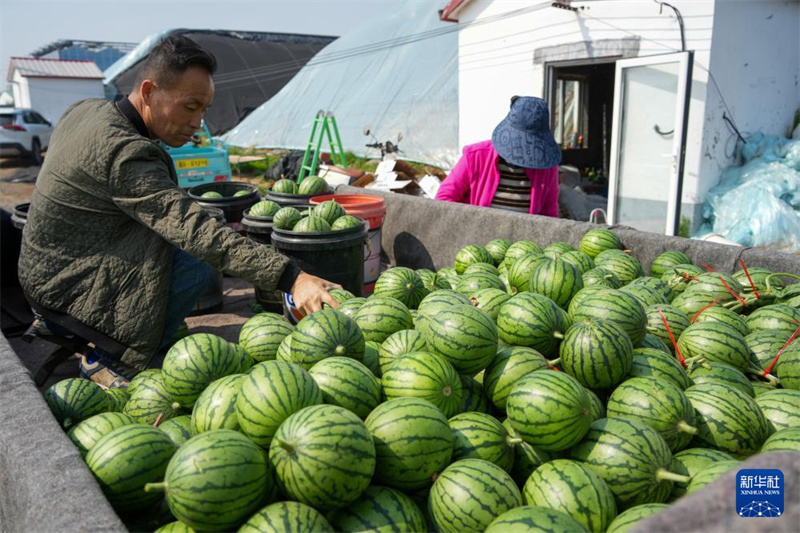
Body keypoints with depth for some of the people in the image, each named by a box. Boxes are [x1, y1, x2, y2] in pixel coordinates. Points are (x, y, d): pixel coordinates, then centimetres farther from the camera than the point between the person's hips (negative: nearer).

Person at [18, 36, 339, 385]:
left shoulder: (85, 109, 2)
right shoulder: (124, 153, -28)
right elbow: (196, 230, -37)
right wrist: (291, 278, -42)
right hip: (64, 287, -10)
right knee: (196, 262, -23)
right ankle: (109, 364, -4)